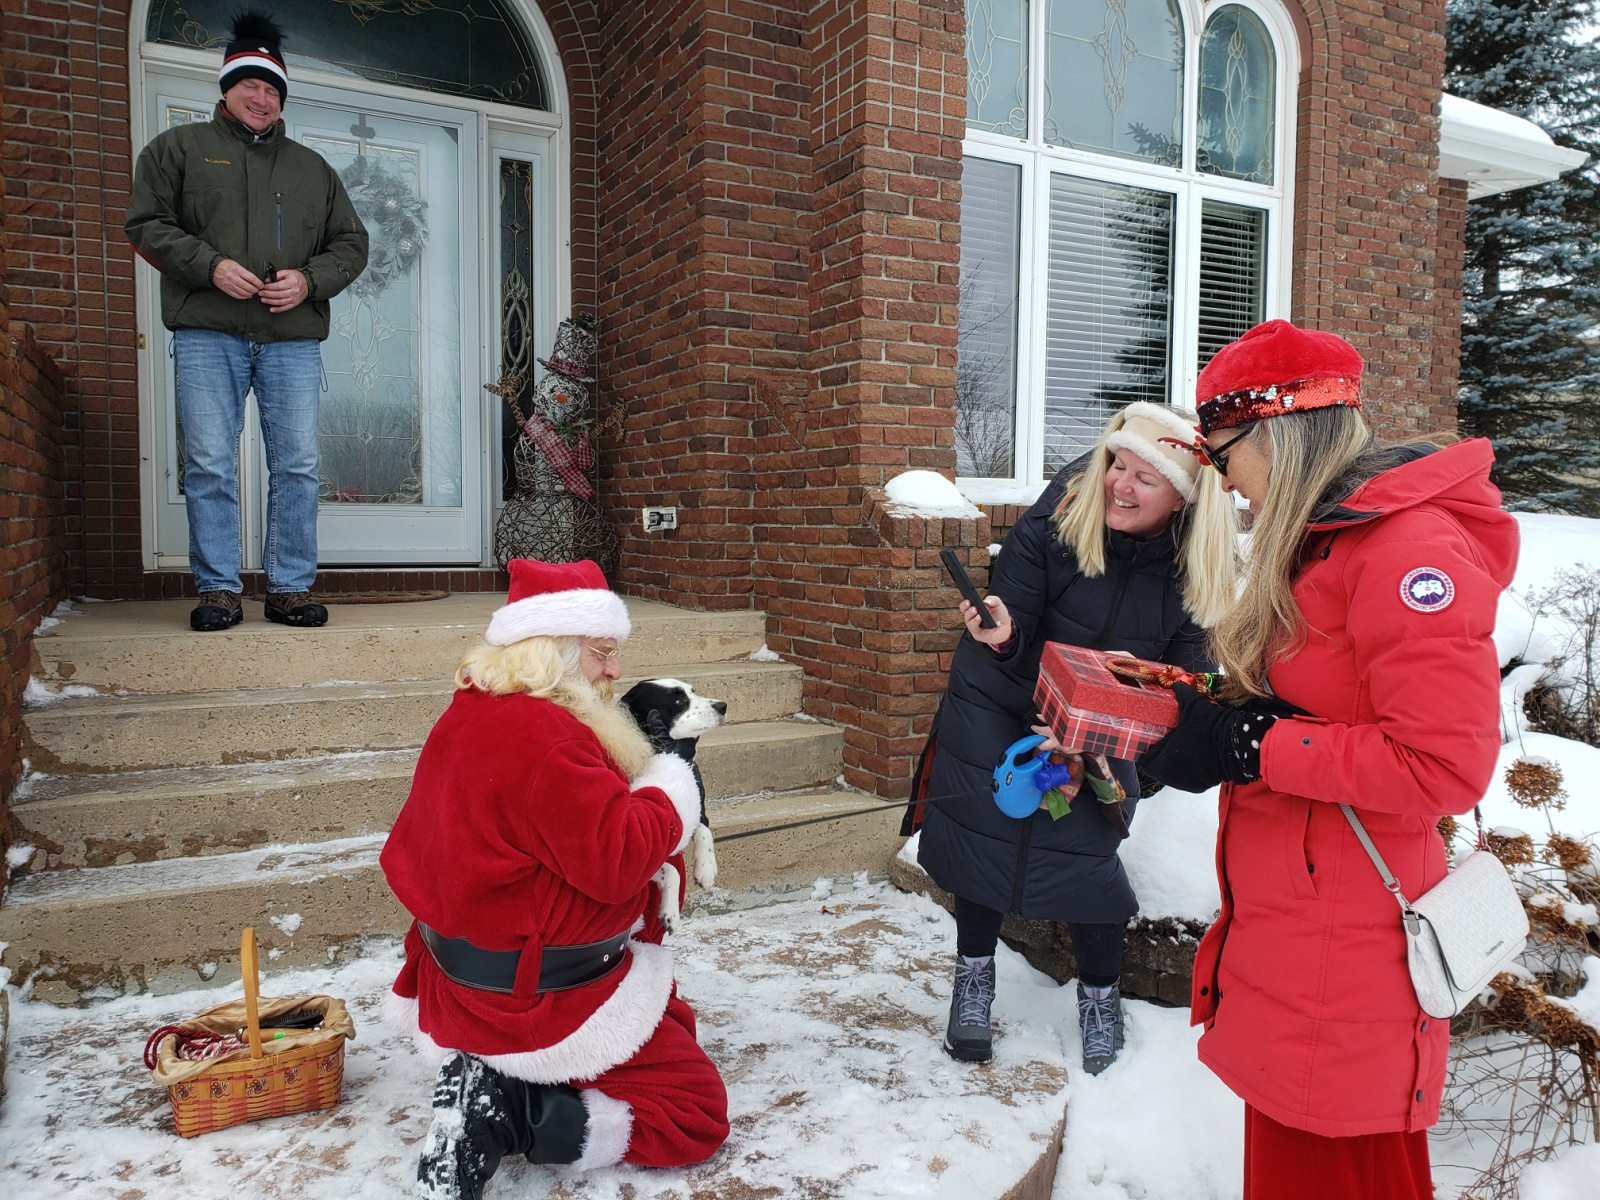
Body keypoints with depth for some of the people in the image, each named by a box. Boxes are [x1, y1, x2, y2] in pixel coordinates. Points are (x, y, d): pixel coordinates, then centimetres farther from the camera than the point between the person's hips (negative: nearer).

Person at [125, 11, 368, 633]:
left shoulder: (312, 167, 22)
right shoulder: (179, 147, 15)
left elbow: (351, 243, 17)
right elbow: (146, 224, 8)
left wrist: (310, 280, -2)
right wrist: (210, 265, -8)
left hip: (293, 338, 2)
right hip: (207, 334, -1)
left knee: (297, 465, -3)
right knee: (210, 465, -5)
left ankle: (291, 587, 5)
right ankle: (218, 589, 4)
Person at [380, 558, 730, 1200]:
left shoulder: (467, 716, 6)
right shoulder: (543, 734, -27)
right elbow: (615, 860, -29)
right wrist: (673, 791, -12)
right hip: (546, 999, -10)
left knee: (675, 1021, 24)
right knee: (697, 1115, 1)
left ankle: (489, 1086, 10)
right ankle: (503, 1117, -8)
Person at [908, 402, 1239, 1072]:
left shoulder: (1196, 572, -17)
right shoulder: (1055, 521, -24)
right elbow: (1013, 652, -22)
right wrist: (1002, 635, -45)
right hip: (999, 707, -1)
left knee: (1085, 852, -6)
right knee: (981, 835, -1)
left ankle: (1100, 997, 23)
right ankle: (974, 978, 26)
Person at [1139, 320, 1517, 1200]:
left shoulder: (1412, 549, -19)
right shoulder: (1320, 540, 12)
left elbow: (1442, 766, -24)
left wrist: (1249, 749, -20)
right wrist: (1211, 713, -1)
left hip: (1344, 954, -9)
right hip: (1287, 921, 9)